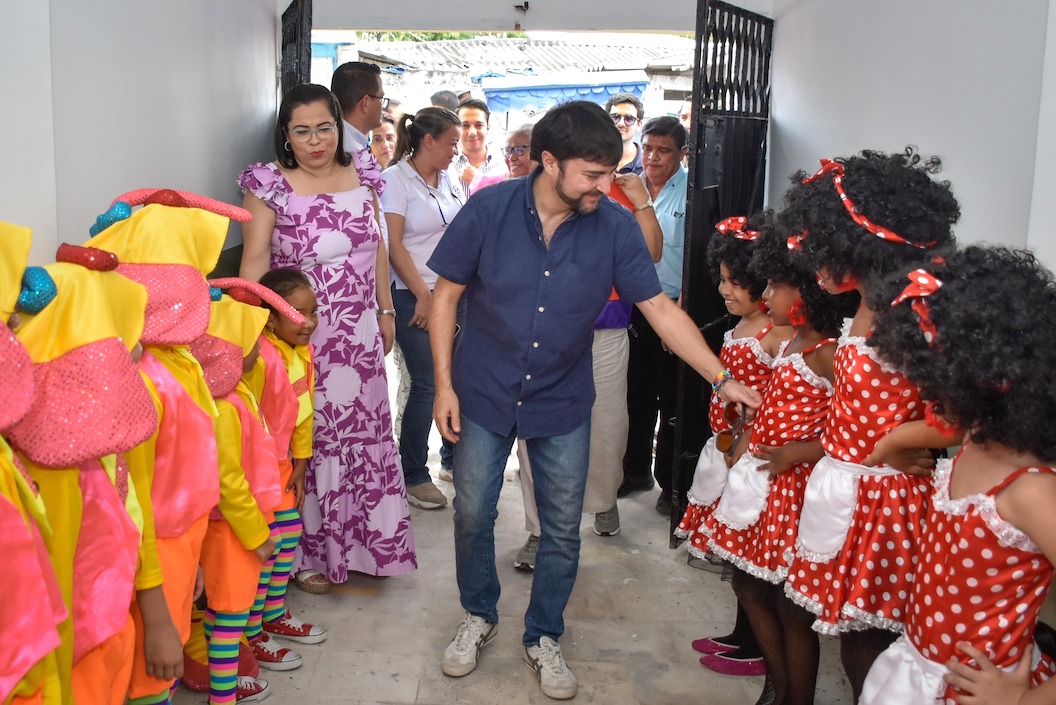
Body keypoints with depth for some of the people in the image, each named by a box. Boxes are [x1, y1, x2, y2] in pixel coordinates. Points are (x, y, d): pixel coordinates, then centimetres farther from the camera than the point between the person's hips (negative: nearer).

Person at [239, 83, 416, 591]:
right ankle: (305, 552, 23)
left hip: (359, 336, 5)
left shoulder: (362, 177, 5)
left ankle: (361, 540, 32)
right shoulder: (271, 186, -8)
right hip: (300, 336, -4)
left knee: (364, 433, 13)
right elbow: (255, 259, -14)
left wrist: (386, 310, 13)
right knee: (305, 440, 5)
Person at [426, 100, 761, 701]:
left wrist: (723, 378, -15)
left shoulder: (615, 225, -12)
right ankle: (479, 617, 38)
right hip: (484, 396, 0)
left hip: (563, 403, 1)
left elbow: (659, 306, -8)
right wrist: (444, 385, -9)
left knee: (563, 531, 9)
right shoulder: (489, 210, -14)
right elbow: (447, 295, -6)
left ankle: (544, 638, 32)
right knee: (473, 515, 12)